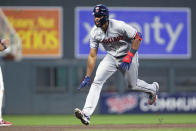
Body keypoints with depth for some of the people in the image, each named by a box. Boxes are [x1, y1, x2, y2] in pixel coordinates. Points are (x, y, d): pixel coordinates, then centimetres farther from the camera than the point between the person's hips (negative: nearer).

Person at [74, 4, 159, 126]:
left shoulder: (119, 26, -27)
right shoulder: (94, 33, -13)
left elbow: (138, 37, -17)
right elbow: (92, 56, -7)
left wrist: (129, 57, -24)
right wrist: (87, 77, -9)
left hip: (128, 55, -3)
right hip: (111, 58, 3)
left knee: (132, 85, 12)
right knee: (97, 81, -16)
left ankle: (153, 88, 47)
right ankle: (86, 114, -25)